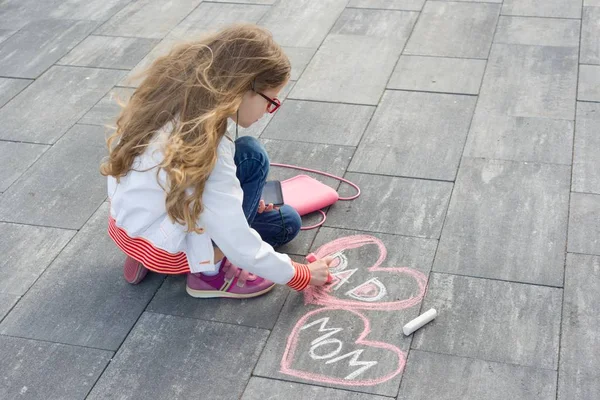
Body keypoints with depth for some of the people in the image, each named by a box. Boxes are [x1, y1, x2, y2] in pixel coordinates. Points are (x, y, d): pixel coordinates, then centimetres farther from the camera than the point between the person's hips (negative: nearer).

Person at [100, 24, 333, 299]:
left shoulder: (179, 98, -11)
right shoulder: (205, 148, -33)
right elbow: (239, 244, -26)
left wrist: (239, 199, 5)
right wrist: (299, 275, -12)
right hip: (164, 246, -8)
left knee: (287, 222, 12)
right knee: (251, 155, -18)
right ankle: (211, 273, -5)